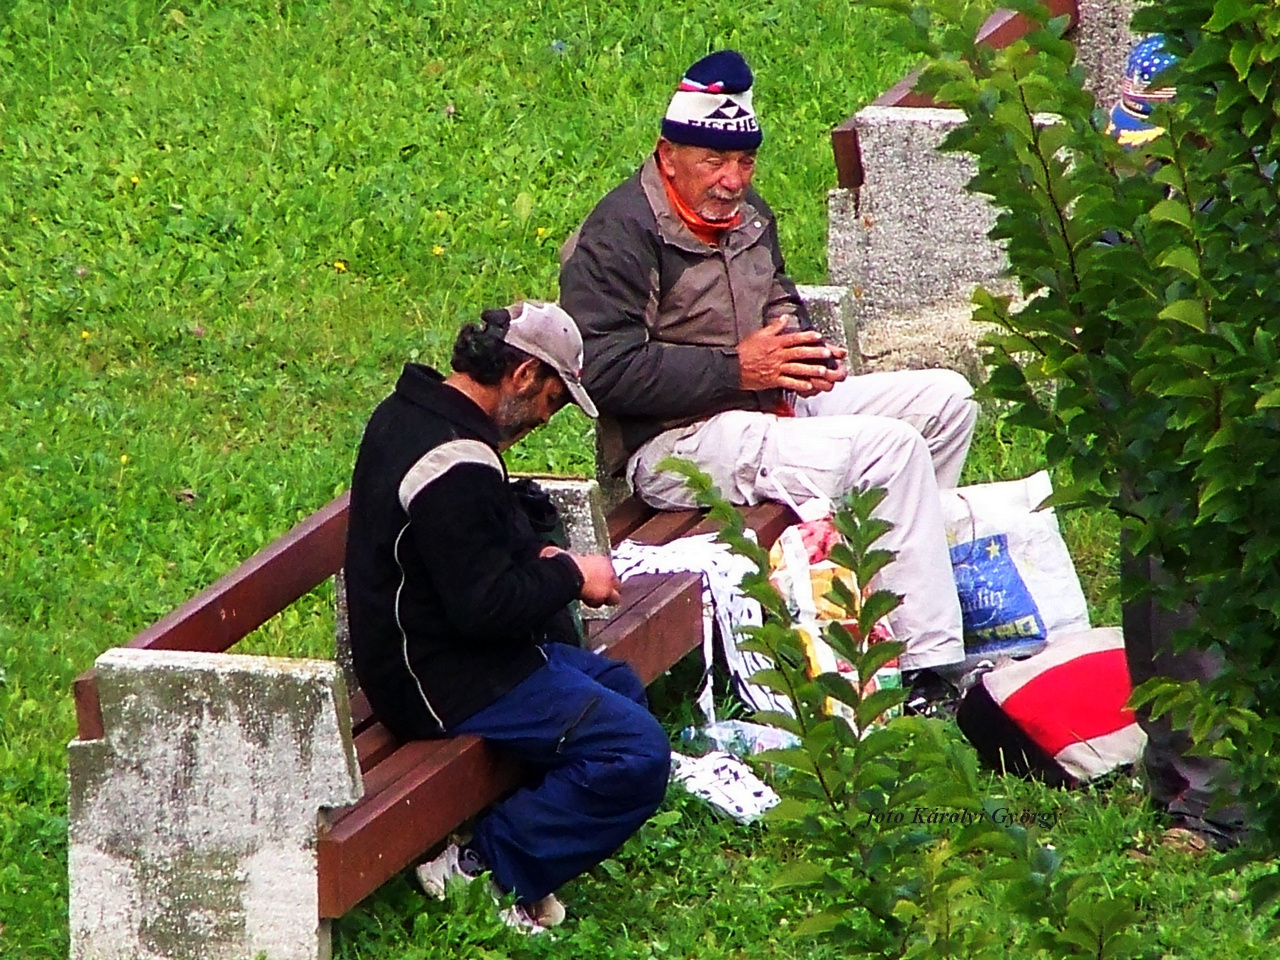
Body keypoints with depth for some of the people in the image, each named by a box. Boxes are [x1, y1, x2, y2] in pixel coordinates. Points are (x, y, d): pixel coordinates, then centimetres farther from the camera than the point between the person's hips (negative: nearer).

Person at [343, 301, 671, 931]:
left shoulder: (410, 413, 9)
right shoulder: (455, 463, -25)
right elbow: (485, 605, -26)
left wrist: (541, 561, 9)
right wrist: (571, 576, -10)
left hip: (422, 649, 11)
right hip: (446, 684, -11)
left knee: (621, 686, 25)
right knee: (637, 754, -18)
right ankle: (487, 870, -11)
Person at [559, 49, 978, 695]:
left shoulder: (744, 213, 14)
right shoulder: (620, 235, -15)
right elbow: (603, 369, -23)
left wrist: (805, 349, 4)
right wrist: (736, 368, -22)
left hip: (772, 404, 10)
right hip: (674, 443, -10)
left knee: (945, 398, 5)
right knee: (890, 446, -25)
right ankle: (932, 666, -24)